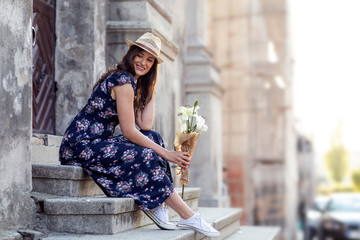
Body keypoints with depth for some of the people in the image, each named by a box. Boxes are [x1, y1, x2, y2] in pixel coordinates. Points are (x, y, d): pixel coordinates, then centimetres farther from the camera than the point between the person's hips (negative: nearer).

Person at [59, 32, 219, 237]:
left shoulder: (134, 84, 15)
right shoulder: (123, 81, -15)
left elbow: (146, 126, 5)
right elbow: (129, 132, -18)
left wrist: (152, 89, 8)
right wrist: (166, 154, -15)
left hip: (97, 142, 10)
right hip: (80, 146, -10)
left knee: (152, 138, 1)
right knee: (145, 155, -20)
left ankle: (155, 205, -10)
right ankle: (189, 217, -13)